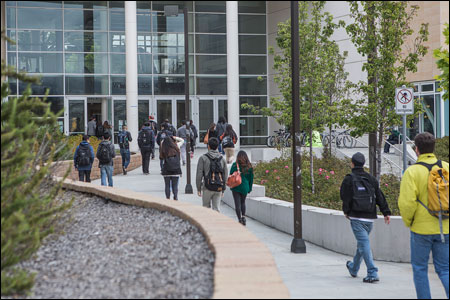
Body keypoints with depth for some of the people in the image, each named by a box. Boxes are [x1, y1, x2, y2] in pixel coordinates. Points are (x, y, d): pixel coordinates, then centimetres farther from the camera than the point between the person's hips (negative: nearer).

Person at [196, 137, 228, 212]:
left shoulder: (203, 158, -3)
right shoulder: (222, 159, 8)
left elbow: (199, 174, -6)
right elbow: (225, 175, 10)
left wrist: (198, 188, 1)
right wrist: (223, 189, 17)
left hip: (207, 188, -3)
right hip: (219, 188, 3)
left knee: (206, 207, 10)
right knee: (217, 208, 4)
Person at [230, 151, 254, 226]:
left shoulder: (235, 165, -9)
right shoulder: (249, 166, -1)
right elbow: (251, 178, 5)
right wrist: (250, 188, 15)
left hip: (236, 188, -3)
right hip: (245, 188, 3)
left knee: (237, 204, 1)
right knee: (243, 202, 22)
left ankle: (240, 220, -4)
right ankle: (243, 216, 9)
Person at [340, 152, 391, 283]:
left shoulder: (349, 180, -5)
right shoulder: (371, 179, 9)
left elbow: (345, 197, -3)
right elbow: (380, 197, 5)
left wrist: (346, 212, 12)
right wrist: (386, 212, 4)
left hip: (356, 217, -5)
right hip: (370, 218, 5)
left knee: (364, 244, -8)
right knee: (362, 242, 20)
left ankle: (372, 273, -18)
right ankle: (354, 268, 38)